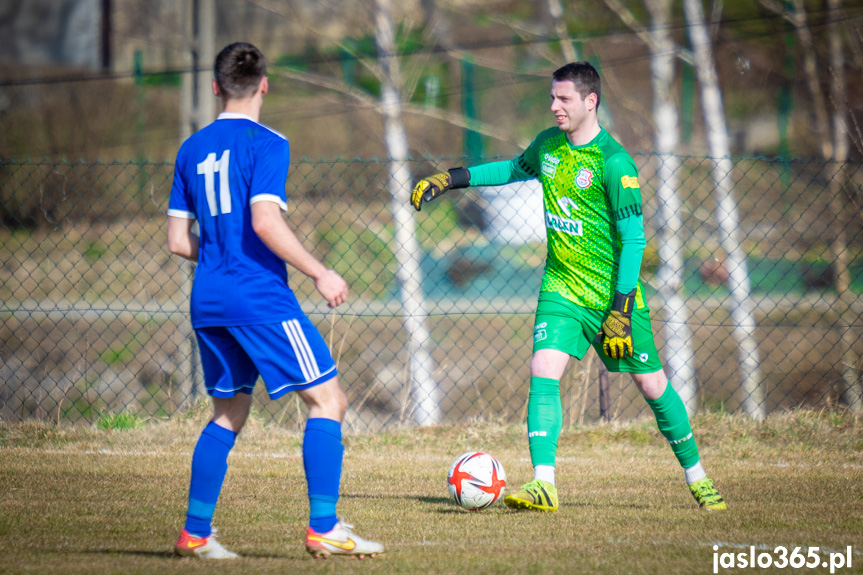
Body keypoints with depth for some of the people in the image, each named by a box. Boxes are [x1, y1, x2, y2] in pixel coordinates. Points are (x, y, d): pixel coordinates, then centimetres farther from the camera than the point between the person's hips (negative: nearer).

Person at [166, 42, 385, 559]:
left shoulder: (192, 149, 12)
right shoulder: (266, 143, -8)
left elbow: (179, 240, 13)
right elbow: (266, 223, -19)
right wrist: (320, 273, -12)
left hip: (208, 300, 7)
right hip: (261, 296, -7)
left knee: (229, 413, 17)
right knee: (328, 400, -2)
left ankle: (196, 532, 13)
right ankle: (324, 528, -10)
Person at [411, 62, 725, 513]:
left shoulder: (613, 163, -17)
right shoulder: (548, 144, 3)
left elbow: (634, 238, -17)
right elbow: (515, 168, 26)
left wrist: (621, 308, -21)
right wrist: (450, 179, 21)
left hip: (612, 292, -5)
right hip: (561, 287, 5)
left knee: (651, 383, 3)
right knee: (543, 371, -15)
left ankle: (696, 475, 22)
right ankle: (543, 484, -19)